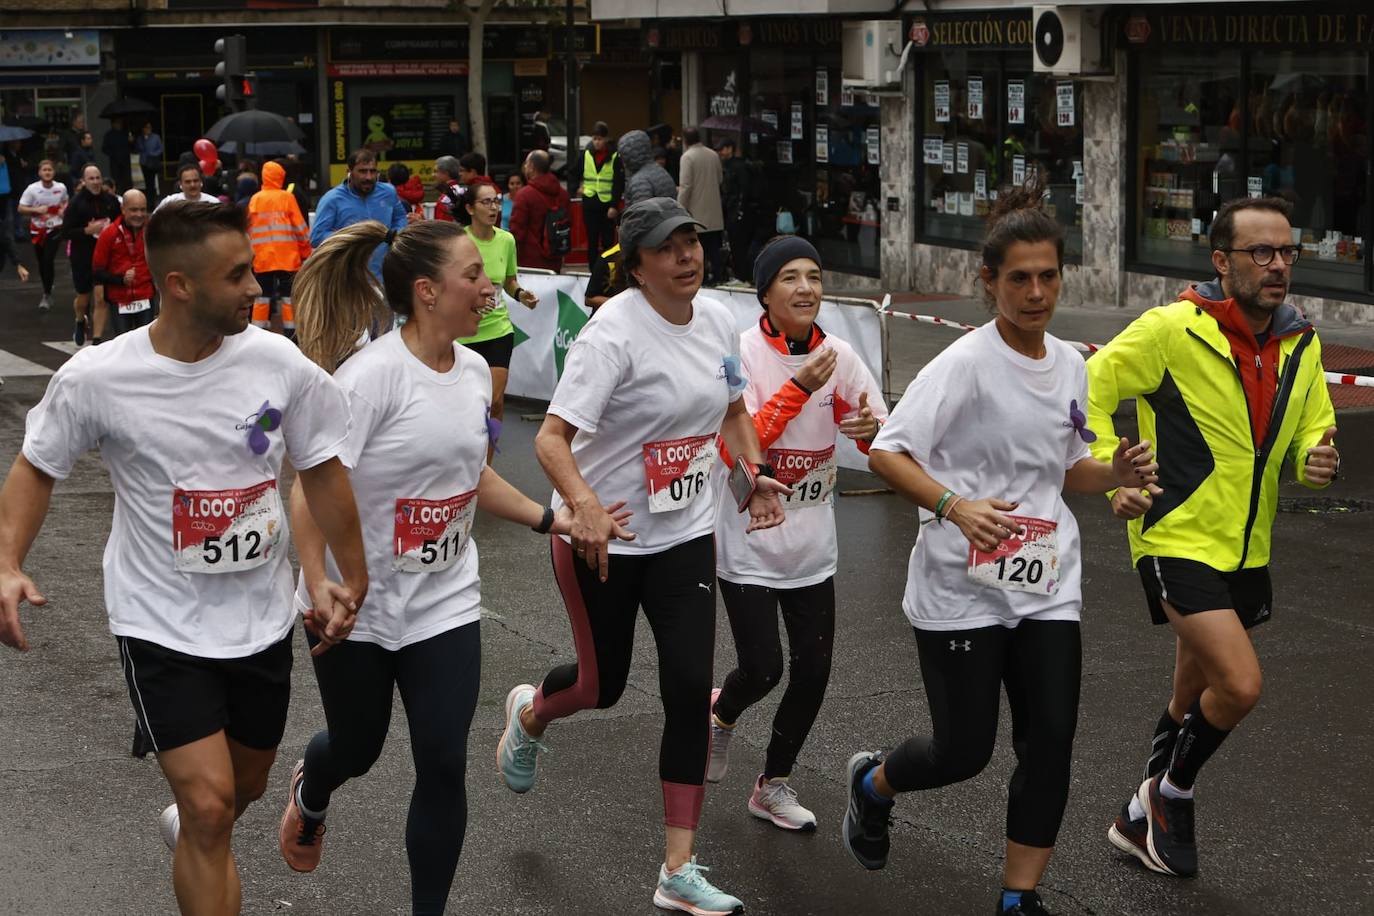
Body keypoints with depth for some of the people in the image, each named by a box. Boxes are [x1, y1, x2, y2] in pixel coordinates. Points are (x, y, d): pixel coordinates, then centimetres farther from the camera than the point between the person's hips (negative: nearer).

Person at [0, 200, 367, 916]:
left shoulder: (281, 364, -11)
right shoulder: (94, 379, -16)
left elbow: (322, 472, 3)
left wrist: (353, 581, 7)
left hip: (261, 618, 4)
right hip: (161, 623, -4)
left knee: (244, 787, 23)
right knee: (210, 804, -14)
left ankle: (190, 830, 58)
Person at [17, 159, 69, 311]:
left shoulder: (61, 187, -4)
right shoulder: (32, 189, -10)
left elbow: (65, 202, 18)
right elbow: (21, 209, -6)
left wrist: (64, 209, -4)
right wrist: (36, 210, -21)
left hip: (55, 229, -1)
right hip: (37, 229, 1)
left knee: (48, 260, -13)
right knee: (42, 262, 12)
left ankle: (47, 295, -4)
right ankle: (47, 291, 32)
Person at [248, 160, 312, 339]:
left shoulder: (255, 199, 3)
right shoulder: (287, 197, -5)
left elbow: (249, 229, 8)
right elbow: (300, 227, -4)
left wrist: (250, 253, 19)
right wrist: (307, 252, 6)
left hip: (262, 258, 3)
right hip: (288, 257, -3)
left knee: (262, 297, 10)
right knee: (289, 298, 3)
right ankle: (290, 335, 2)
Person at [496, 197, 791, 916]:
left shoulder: (716, 318, 0)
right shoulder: (614, 333, -22)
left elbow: (732, 409, 19)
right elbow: (552, 438, -28)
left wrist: (754, 472, 3)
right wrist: (584, 508, -44)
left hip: (686, 536, 5)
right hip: (602, 539, -5)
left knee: (690, 690, -2)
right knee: (603, 686, 11)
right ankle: (529, 714, 51)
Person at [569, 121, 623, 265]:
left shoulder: (615, 157, -6)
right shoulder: (586, 154, 3)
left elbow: (619, 183, -8)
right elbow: (572, 172, 16)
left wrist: (614, 205, -13)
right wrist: (576, 187, 2)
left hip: (607, 203, -2)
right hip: (589, 202, 2)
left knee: (608, 240, 3)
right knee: (592, 240, 5)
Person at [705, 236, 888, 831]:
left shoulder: (838, 355, -1)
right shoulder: (741, 353, -13)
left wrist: (873, 427, -22)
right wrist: (798, 389, -27)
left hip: (812, 543, 4)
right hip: (748, 542, -4)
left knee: (814, 670, 4)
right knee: (762, 668, -7)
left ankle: (774, 784, 25)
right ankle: (722, 713, 30)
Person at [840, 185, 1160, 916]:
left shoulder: (1070, 365, 6)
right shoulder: (966, 364, -15)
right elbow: (885, 452, -18)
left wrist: (1114, 472, -4)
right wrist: (955, 506, -32)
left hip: (1048, 587, 6)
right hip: (961, 589, -5)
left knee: (1051, 741, -1)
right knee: (964, 750, 2)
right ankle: (872, 784, 35)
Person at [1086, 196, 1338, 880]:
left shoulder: (1302, 346, 1)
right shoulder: (1173, 329, -18)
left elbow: (1313, 432, 13)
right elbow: (1088, 390, -9)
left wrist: (1317, 460, -10)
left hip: (1246, 552, 7)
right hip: (1178, 541, -7)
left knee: (1195, 705, 18)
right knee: (1240, 685, -18)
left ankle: (1142, 819, 38)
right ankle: (1172, 794, 10)